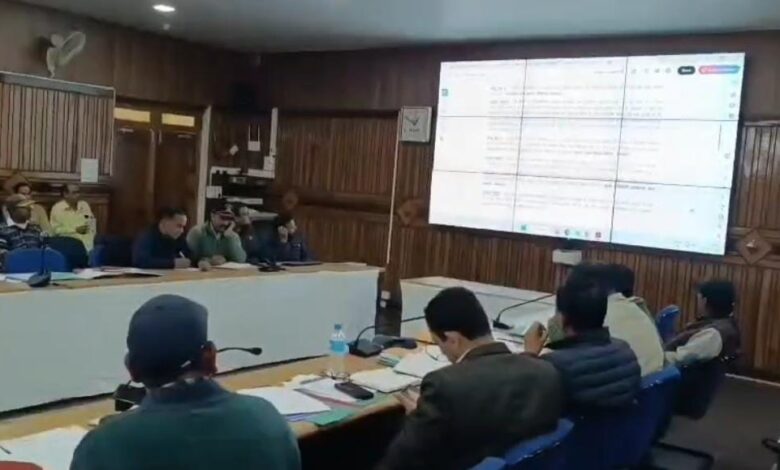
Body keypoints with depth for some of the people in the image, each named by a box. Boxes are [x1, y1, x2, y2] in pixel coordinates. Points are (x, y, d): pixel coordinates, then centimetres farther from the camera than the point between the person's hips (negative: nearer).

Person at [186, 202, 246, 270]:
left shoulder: (233, 236, 8)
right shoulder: (197, 231, -2)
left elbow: (241, 260, -7)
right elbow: (189, 257, -10)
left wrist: (230, 237, -10)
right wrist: (209, 261, -21)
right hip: (201, 272, -2)